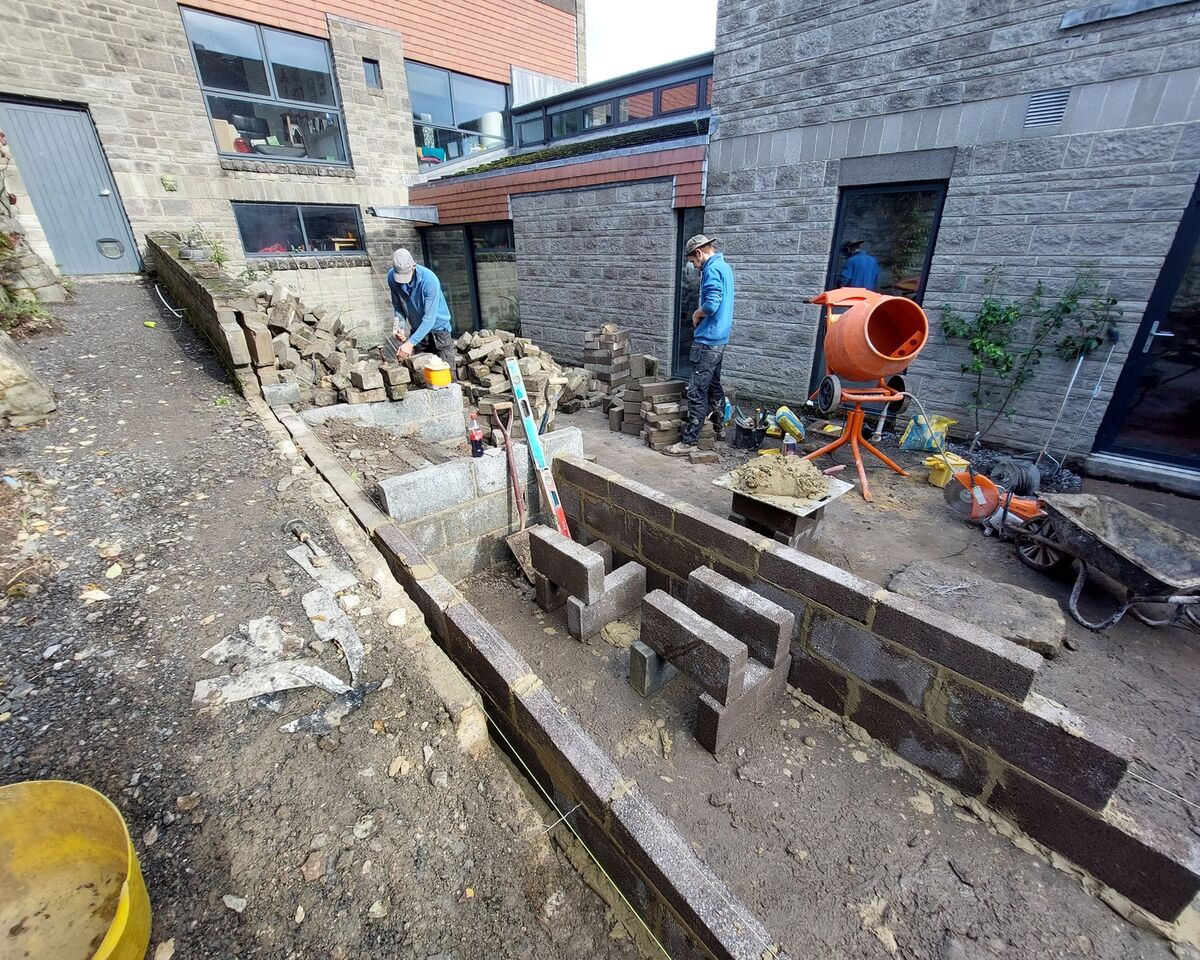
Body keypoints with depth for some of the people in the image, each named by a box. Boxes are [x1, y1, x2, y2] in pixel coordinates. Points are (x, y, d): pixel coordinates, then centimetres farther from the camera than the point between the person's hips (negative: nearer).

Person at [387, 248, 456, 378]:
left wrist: (411, 343, -34)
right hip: (416, 328, 4)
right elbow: (397, 307, 0)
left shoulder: (429, 280, -27)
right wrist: (400, 327, -19)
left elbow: (429, 318, -29)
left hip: (437, 327, -4)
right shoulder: (391, 277, -11)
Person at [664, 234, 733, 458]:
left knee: (697, 391, -9)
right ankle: (719, 427, 33)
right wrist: (701, 315, 8)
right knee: (713, 385, 20)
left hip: (708, 340, -10)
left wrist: (696, 314, -7)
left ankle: (689, 441, -7)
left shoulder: (712, 269, -15)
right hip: (719, 338, 10)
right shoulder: (723, 266, 17)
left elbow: (711, 305, -26)